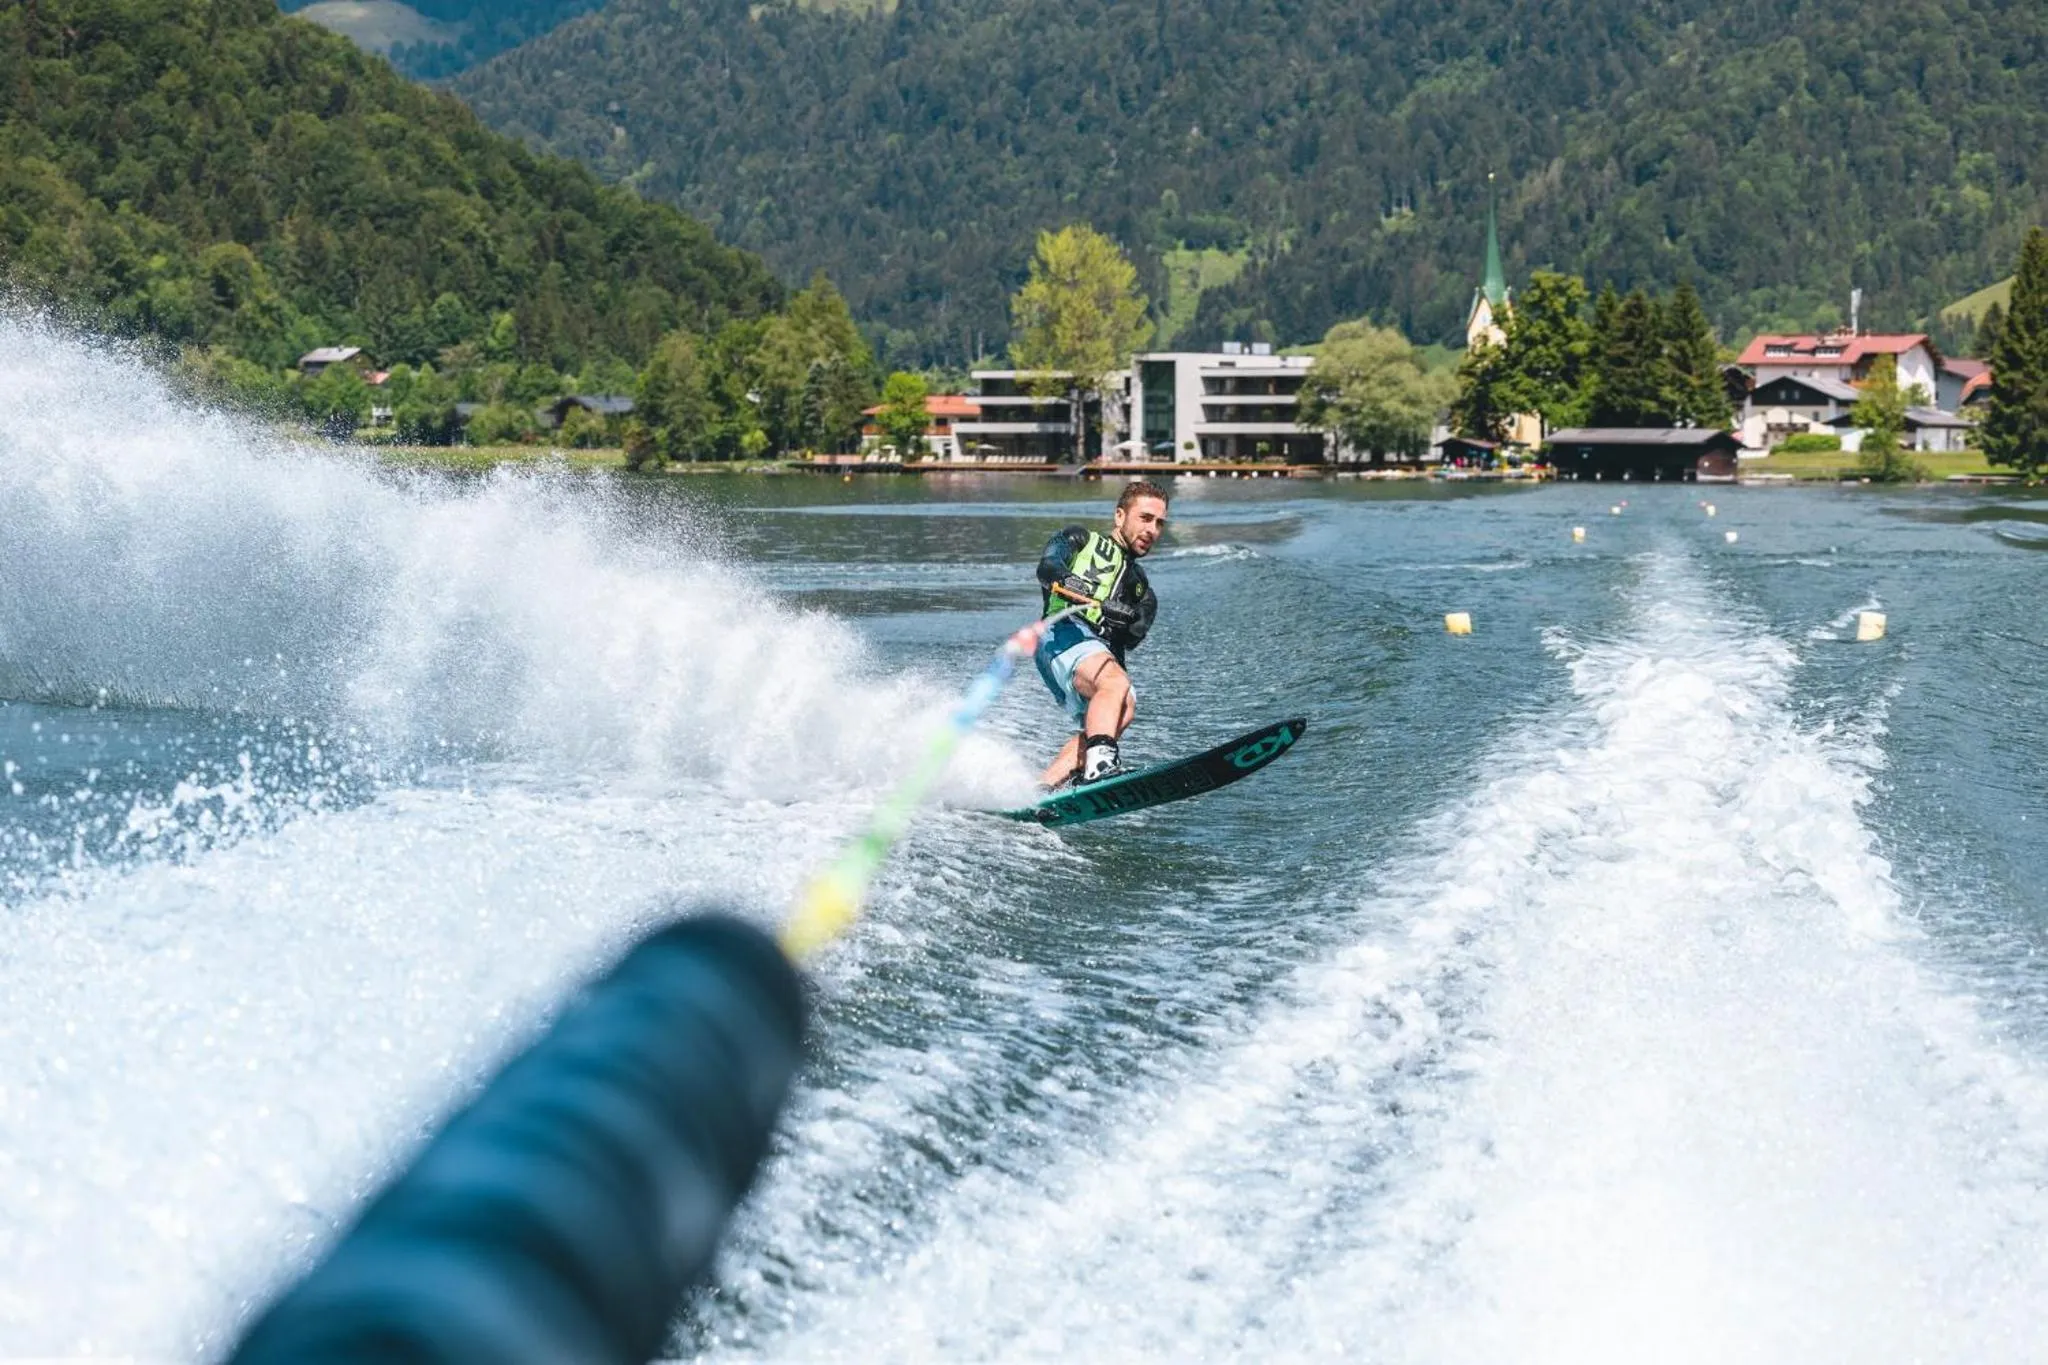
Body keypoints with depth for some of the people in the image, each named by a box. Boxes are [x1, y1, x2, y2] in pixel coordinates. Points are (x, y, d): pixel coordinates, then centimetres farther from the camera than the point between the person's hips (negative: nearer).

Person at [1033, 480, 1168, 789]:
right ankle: (1099, 761, -52)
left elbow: (1135, 636, 8)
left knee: (1122, 710, -21)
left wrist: (1122, 616, -17)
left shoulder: (1142, 591, 30)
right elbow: (1047, 565, -1)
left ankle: (1044, 789, -22)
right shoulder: (1082, 540, 22)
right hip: (1064, 633, -6)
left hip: (1104, 653, 6)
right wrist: (1065, 580, -25)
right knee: (1115, 683, -32)